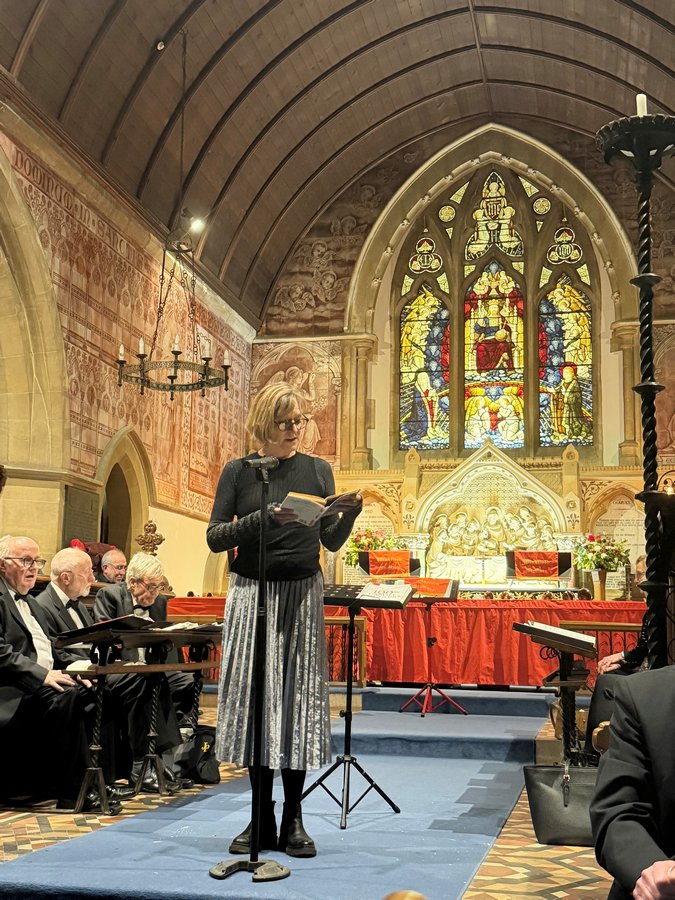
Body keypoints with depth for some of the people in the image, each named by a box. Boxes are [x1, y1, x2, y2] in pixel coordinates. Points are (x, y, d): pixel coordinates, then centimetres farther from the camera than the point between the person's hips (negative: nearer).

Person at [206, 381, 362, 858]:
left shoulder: (317, 470, 7)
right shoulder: (239, 472, 2)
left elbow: (331, 541, 8)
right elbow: (215, 537, -4)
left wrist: (350, 515, -12)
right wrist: (264, 519, -18)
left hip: (303, 594, 1)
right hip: (252, 592, -1)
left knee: (299, 698, 0)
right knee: (255, 699, 0)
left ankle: (293, 820, 8)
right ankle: (262, 819, 11)